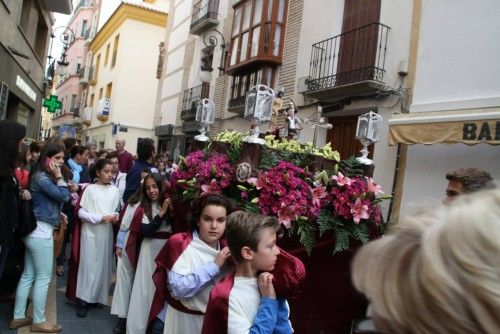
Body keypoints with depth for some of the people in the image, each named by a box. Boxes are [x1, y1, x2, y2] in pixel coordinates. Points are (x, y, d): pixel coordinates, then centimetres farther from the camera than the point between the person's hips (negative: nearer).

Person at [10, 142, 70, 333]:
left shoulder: (44, 176, 14)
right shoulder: (41, 177, -16)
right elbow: (64, 196, -21)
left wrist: (58, 214, 7)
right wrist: (59, 176, -14)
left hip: (35, 231, 10)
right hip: (41, 232, -10)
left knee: (28, 275, 15)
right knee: (43, 277, 1)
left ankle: (18, 317, 24)